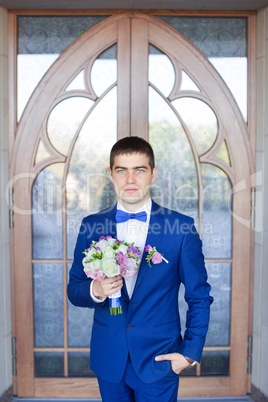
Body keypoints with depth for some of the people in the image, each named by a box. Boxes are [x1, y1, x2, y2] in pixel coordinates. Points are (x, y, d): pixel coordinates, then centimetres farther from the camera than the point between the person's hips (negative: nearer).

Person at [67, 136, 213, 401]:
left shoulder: (181, 227, -7)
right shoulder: (91, 226, -2)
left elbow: (199, 296, -1)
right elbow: (74, 288, 3)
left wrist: (190, 352, -4)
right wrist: (94, 290, -18)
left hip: (159, 360, -2)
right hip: (109, 360, 2)